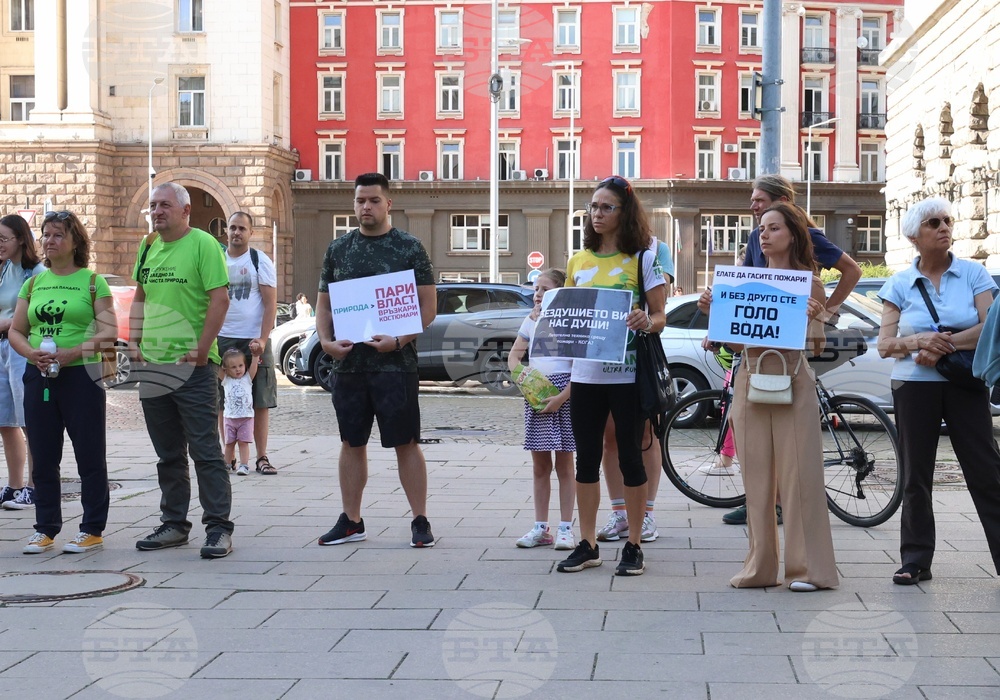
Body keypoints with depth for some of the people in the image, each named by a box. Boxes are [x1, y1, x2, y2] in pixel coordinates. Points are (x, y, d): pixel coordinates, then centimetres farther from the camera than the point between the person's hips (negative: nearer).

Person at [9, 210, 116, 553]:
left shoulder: (93, 282, 0)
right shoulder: (33, 284, 13)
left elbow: (109, 332, -8)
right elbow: (15, 331, 11)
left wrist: (71, 352, -20)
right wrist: (33, 353, -9)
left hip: (81, 374, -4)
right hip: (38, 377, 5)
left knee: (90, 456, 1)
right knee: (43, 458, 8)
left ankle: (92, 530, 9)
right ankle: (45, 529, 17)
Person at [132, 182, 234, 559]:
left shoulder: (203, 244, -8)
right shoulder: (148, 247, 13)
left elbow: (220, 299, -13)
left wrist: (201, 350, -18)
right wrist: (135, 342, 10)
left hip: (192, 365, -7)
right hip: (152, 366, 7)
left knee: (205, 450, -4)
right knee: (168, 454, 14)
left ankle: (218, 528, 1)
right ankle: (174, 524, 23)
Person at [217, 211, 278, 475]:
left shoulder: (261, 261, 0)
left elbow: (271, 304, -4)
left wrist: (262, 339, -15)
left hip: (254, 341, -3)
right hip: (222, 339, 3)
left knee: (260, 402, -1)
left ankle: (261, 457, 5)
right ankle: (228, 457, 10)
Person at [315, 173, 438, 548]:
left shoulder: (409, 248, 0)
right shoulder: (339, 249, 12)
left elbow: (428, 306, -4)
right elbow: (324, 302, 15)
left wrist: (398, 340, -16)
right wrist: (326, 341, -3)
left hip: (394, 362, -4)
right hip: (347, 362, 4)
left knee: (406, 443, -1)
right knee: (351, 443, 10)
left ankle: (420, 521, 6)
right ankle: (351, 521, 19)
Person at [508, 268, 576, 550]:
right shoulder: (532, 321, 10)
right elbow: (514, 355, 14)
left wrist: (561, 398, -20)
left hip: (564, 393, -5)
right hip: (535, 393, 5)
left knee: (564, 464, 3)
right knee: (540, 466, 9)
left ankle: (565, 528, 8)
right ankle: (541, 528, 16)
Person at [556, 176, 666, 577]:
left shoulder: (643, 259, -2)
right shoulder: (578, 262, 12)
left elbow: (660, 317, -3)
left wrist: (646, 323, -25)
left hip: (627, 373, -4)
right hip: (586, 373, 5)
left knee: (630, 457, 2)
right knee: (587, 460, 8)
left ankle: (633, 546, 11)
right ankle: (587, 544, 16)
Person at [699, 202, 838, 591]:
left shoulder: (809, 283, 3)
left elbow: (815, 347, 0)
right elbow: (736, 342, 12)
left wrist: (810, 320, -19)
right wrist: (712, 312, -2)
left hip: (792, 382, -3)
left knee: (799, 473, -5)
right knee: (756, 476, 4)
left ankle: (806, 567, 0)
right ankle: (760, 566, 10)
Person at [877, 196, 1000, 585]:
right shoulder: (899, 284, 5)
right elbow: (885, 345, 1)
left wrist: (943, 346, -17)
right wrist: (919, 341, -19)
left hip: (966, 386, -1)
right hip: (914, 387, 1)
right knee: (916, 477, 4)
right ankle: (916, 561, 11)